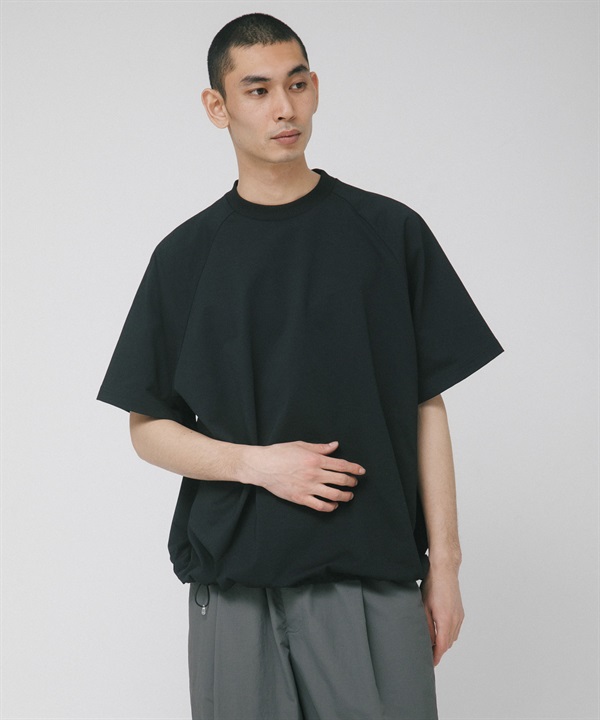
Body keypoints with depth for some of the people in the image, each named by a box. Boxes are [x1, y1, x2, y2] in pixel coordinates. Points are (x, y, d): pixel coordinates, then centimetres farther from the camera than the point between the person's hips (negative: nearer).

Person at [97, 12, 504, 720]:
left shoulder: (390, 232, 5)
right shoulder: (187, 255, 6)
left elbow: (427, 407, 5)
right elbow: (147, 429, 7)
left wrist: (443, 561, 1)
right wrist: (257, 462, -9)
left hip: (373, 575, 0)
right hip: (234, 581, 1)